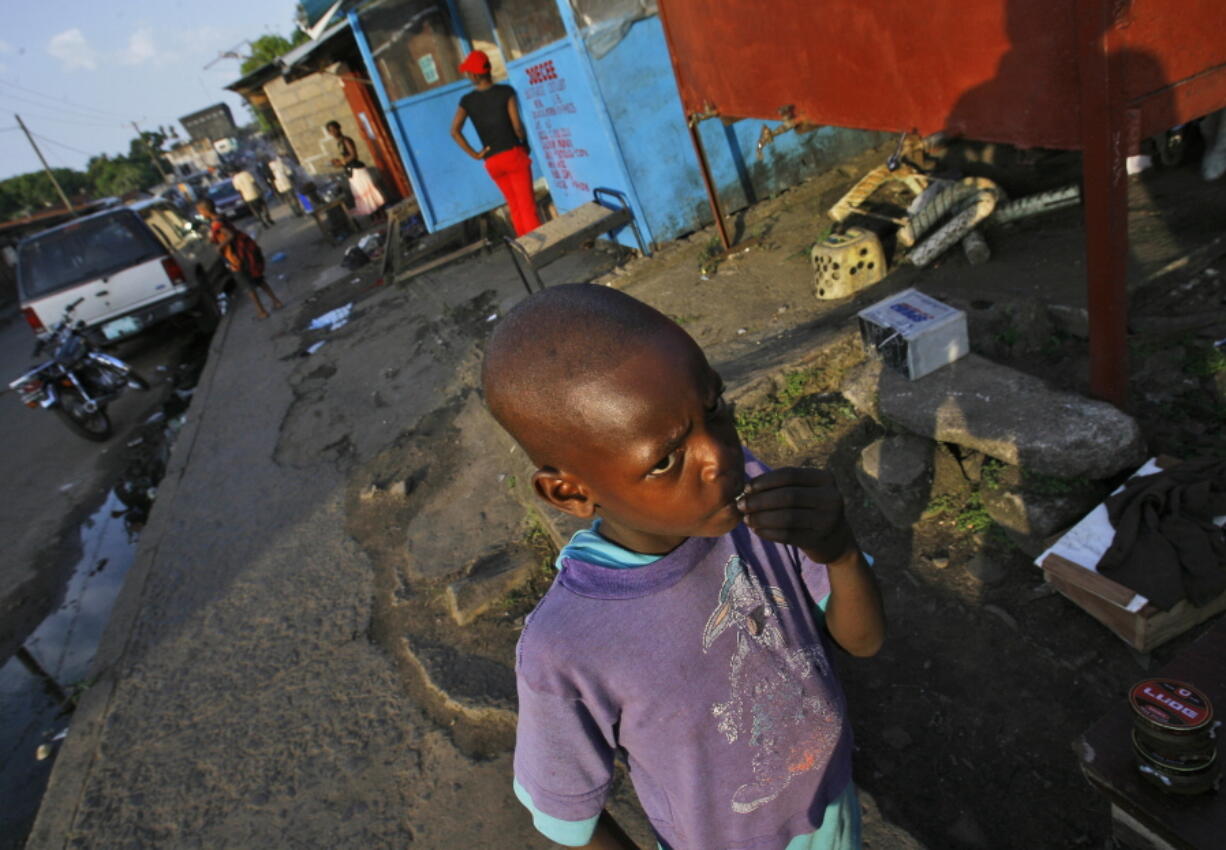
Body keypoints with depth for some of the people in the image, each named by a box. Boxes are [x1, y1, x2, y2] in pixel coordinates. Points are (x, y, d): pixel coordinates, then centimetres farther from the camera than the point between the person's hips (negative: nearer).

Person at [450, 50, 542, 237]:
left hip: (492, 162, 3)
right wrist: (525, 144, 6)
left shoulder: (467, 101, 1)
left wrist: (474, 154, -2)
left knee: (515, 206, 14)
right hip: (513, 154, -3)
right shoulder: (506, 91, -5)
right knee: (527, 205, -3)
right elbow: (517, 125, -12)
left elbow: (455, 131, -8)